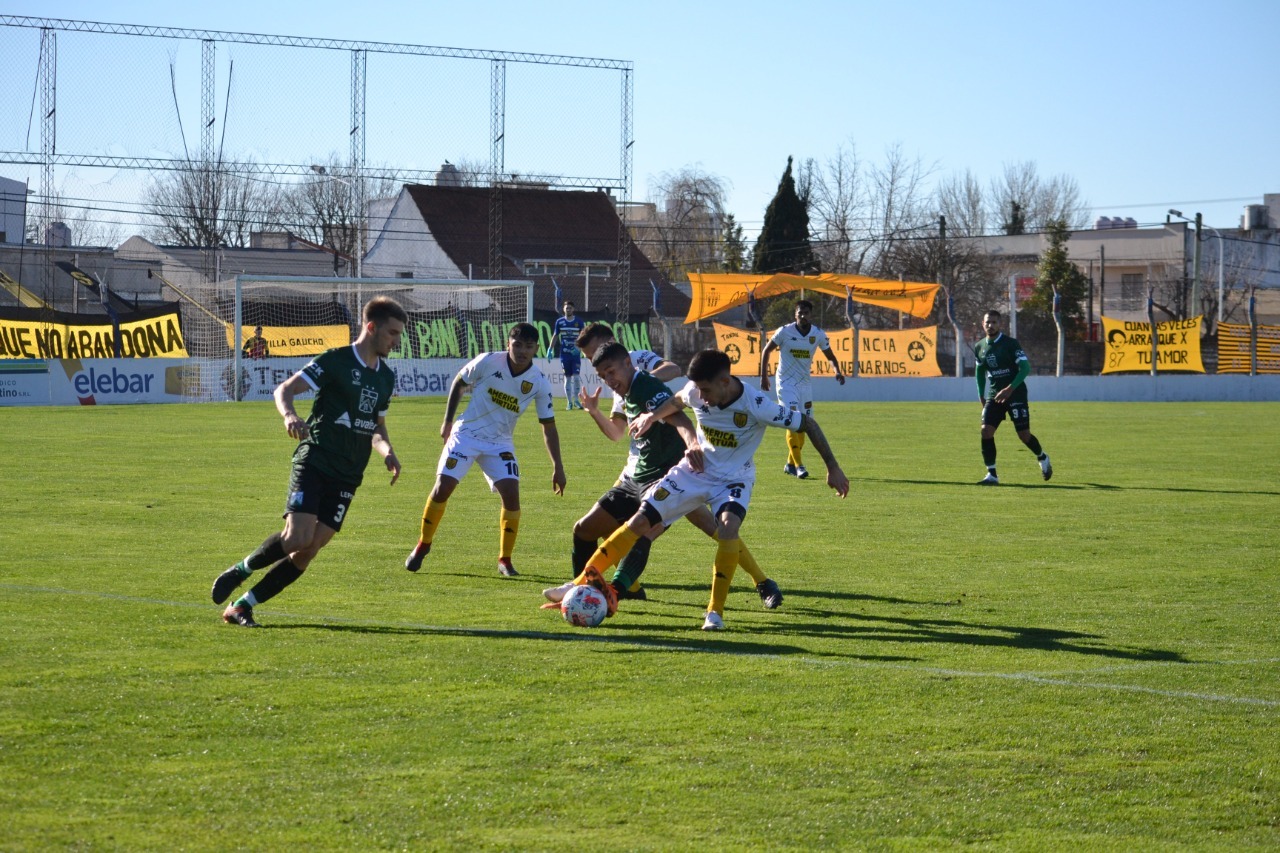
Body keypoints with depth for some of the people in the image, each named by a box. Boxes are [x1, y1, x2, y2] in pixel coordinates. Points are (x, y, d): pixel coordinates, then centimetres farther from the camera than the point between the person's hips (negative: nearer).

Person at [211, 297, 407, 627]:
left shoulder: (385, 377, 15)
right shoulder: (335, 361, -6)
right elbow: (284, 390, -9)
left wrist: (387, 452, 6)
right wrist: (289, 415, -31)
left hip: (347, 477, 6)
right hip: (313, 462, -6)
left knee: (308, 551, -4)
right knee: (298, 538, -21)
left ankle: (241, 606, 5)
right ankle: (241, 570, 7)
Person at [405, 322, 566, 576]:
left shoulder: (539, 383, -10)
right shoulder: (488, 362, -15)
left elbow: (548, 426, -3)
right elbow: (458, 383, 3)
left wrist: (557, 467, -7)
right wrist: (448, 421, 5)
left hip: (500, 443, 2)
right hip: (466, 434, -1)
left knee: (511, 494, -14)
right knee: (442, 487, -10)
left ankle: (505, 560, 0)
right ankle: (423, 545, 11)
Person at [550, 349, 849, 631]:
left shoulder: (756, 407, -29)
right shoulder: (695, 392, -16)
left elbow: (807, 423, -18)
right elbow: (676, 402, 12)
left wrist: (833, 468, -14)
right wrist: (652, 416, -1)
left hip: (734, 477, -3)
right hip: (695, 470, 3)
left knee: (728, 528, -33)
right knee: (639, 521, -7)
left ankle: (716, 612, -21)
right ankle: (581, 583, 1)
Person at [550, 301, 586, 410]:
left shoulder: (579, 321, 2)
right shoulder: (559, 322, 6)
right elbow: (555, 336, 10)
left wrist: (579, 347, -19)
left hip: (576, 354, -1)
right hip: (564, 354, 1)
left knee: (576, 376, -10)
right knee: (567, 378, 3)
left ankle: (576, 400, 3)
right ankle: (569, 402, 8)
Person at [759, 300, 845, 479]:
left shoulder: (818, 335, -4)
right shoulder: (785, 332, -12)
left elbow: (830, 356, 6)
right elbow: (766, 351, -1)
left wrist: (837, 371, -15)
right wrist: (763, 376, -4)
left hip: (804, 383, 4)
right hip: (786, 382, -4)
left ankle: (790, 464, 22)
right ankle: (798, 465, -15)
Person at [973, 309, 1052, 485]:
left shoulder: (1010, 344, -12)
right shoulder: (979, 347, 6)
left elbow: (1025, 368, -18)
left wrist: (1010, 389, -27)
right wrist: (981, 395, 16)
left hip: (1015, 394, -5)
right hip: (994, 396, 5)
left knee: (1024, 434, -4)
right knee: (986, 431, -12)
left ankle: (1042, 458, 28)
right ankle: (991, 475, -8)